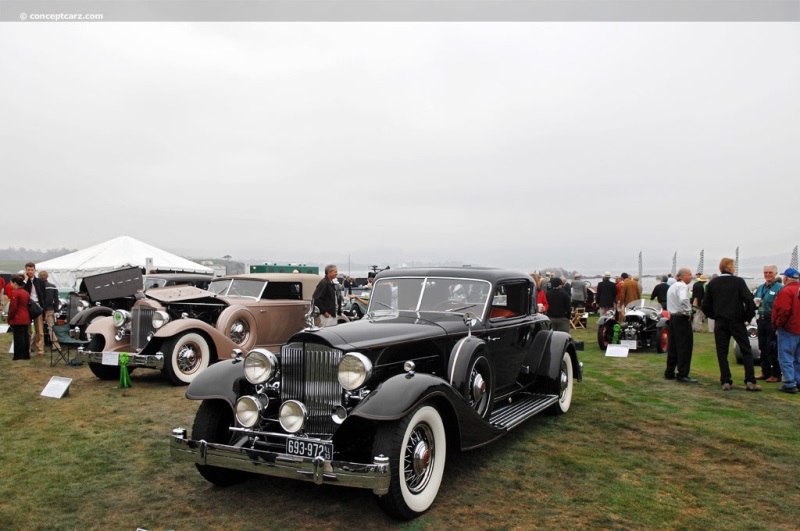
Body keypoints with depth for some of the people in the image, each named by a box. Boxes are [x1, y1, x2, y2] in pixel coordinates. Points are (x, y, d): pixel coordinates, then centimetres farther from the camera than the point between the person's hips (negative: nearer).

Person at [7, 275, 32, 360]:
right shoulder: (26, 293, 11)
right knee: (25, 336, 10)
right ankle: (26, 355, 15)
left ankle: (19, 355, 1)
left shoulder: (15, 293, -13)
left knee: (18, 338, -3)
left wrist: (9, 318, -6)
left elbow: (13, 307, -15)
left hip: (17, 320, -8)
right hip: (26, 319, 8)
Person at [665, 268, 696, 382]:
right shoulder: (682, 286, -15)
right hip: (682, 318, -10)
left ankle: (669, 373, 19)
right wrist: (688, 312, -20)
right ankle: (682, 375, -2)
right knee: (685, 347, -4)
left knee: (673, 346, 14)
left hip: (672, 317, 10)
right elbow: (683, 300, -33)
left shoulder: (672, 286, 16)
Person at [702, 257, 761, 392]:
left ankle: (725, 382, 3)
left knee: (722, 352, 6)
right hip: (737, 322, -2)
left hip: (720, 323, 2)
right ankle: (750, 382, 3)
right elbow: (749, 301, -14)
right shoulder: (738, 281, -6)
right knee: (746, 351, 7)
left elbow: (705, 305, 4)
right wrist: (748, 318, -2)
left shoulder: (712, 283, 3)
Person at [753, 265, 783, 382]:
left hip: (772, 321, -7)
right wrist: (756, 302, 1)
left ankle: (776, 375, 4)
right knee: (763, 348, 12)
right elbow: (754, 302, 24)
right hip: (761, 321, 7)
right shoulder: (760, 288, 15)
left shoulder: (779, 288, -9)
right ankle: (765, 373, 20)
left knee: (773, 349, -4)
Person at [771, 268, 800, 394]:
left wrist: (776, 324, -7)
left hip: (788, 329, -9)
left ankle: (790, 384, -6)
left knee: (786, 358, -5)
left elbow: (783, 311, -21)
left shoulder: (786, 291, -16)